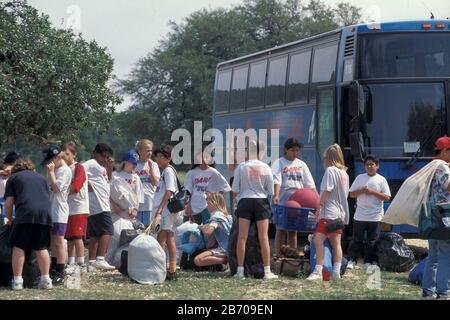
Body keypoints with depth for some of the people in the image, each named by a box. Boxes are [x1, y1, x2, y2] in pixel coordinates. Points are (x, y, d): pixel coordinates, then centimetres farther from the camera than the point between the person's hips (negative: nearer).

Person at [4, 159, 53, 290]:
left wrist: (10, 219, 26)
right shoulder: (41, 178, 29)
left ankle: (17, 280, -1)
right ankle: (46, 279, 5)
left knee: (18, 247, 3)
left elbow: (8, 203, 11)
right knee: (42, 248, 9)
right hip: (45, 213, 4)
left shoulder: (13, 177, 18)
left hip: (25, 213, -4)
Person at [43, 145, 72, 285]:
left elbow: (56, 188, -20)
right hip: (50, 210, 9)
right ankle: (54, 269, 25)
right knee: (53, 241, 16)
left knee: (58, 242, -9)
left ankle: (60, 273, -7)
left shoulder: (65, 171, -12)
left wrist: (51, 172, -16)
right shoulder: (54, 169, 15)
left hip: (59, 212, -9)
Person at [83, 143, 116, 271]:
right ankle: (100, 259, -21)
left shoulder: (100, 167, 22)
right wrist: (87, 184, -20)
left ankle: (91, 262, 11)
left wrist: (109, 168, 15)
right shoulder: (92, 164, -8)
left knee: (95, 234, 10)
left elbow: (108, 180, 28)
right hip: (99, 206, -10)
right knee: (107, 231, -14)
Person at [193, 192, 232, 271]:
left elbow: (208, 231, -27)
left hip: (223, 249, -10)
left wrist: (201, 227, -5)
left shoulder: (216, 216, -12)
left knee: (198, 260, -24)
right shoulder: (226, 215, 15)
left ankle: (225, 260, -19)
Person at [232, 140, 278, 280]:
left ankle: (240, 270, 2)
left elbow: (235, 189, -3)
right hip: (261, 201, 0)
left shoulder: (241, 167, -5)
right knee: (263, 237, 2)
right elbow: (270, 190, 3)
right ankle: (267, 271, 1)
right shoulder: (265, 168, -2)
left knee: (242, 237, 3)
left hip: (245, 201, 0)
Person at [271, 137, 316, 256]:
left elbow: (310, 184, 12)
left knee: (293, 230, 8)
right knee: (281, 229, -3)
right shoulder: (279, 163, 1)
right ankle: (278, 255, -3)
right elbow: (276, 180, -14)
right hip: (283, 201, -4)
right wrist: (276, 195, -29)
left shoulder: (301, 164, 15)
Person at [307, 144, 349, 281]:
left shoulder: (330, 170, -10)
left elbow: (326, 191, -15)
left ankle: (318, 271, -20)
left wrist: (319, 206, -12)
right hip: (340, 213, 9)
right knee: (336, 242, 10)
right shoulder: (344, 173, 14)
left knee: (318, 239, -12)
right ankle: (336, 271, 7)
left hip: (329, 212, -9)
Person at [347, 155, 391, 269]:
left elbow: (387, 197, -4)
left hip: (375, 216, -1)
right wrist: (361, 191, -11)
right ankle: (351, 260, 8)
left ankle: (369, 262, 9)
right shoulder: (360, 178, 9)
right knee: (356, 240, 2)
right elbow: (351, 194, 8)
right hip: (360, 216, 1)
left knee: (372, 241, 2)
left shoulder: (381, 180, 2)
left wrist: (372, 192, -13)